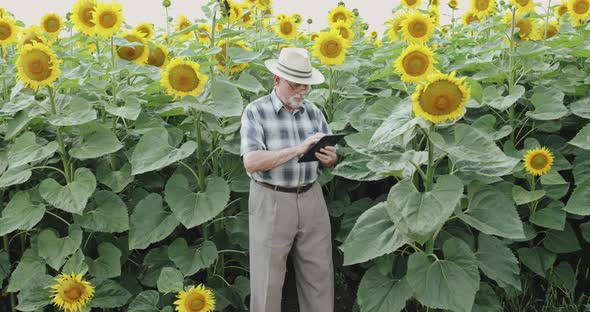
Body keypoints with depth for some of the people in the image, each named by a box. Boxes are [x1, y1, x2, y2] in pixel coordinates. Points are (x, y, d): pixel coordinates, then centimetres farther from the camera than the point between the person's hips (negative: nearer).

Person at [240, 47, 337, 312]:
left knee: (319, 273, 12)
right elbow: (251, 162, -20)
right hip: (271, 202, -4)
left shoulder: (313, 111, 6)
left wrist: (329, 158, -15)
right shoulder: (256, 112, -8)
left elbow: (329, 159, 10)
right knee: (268, 278, 6)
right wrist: (298, 149, -27)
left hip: (311, 198, 4)